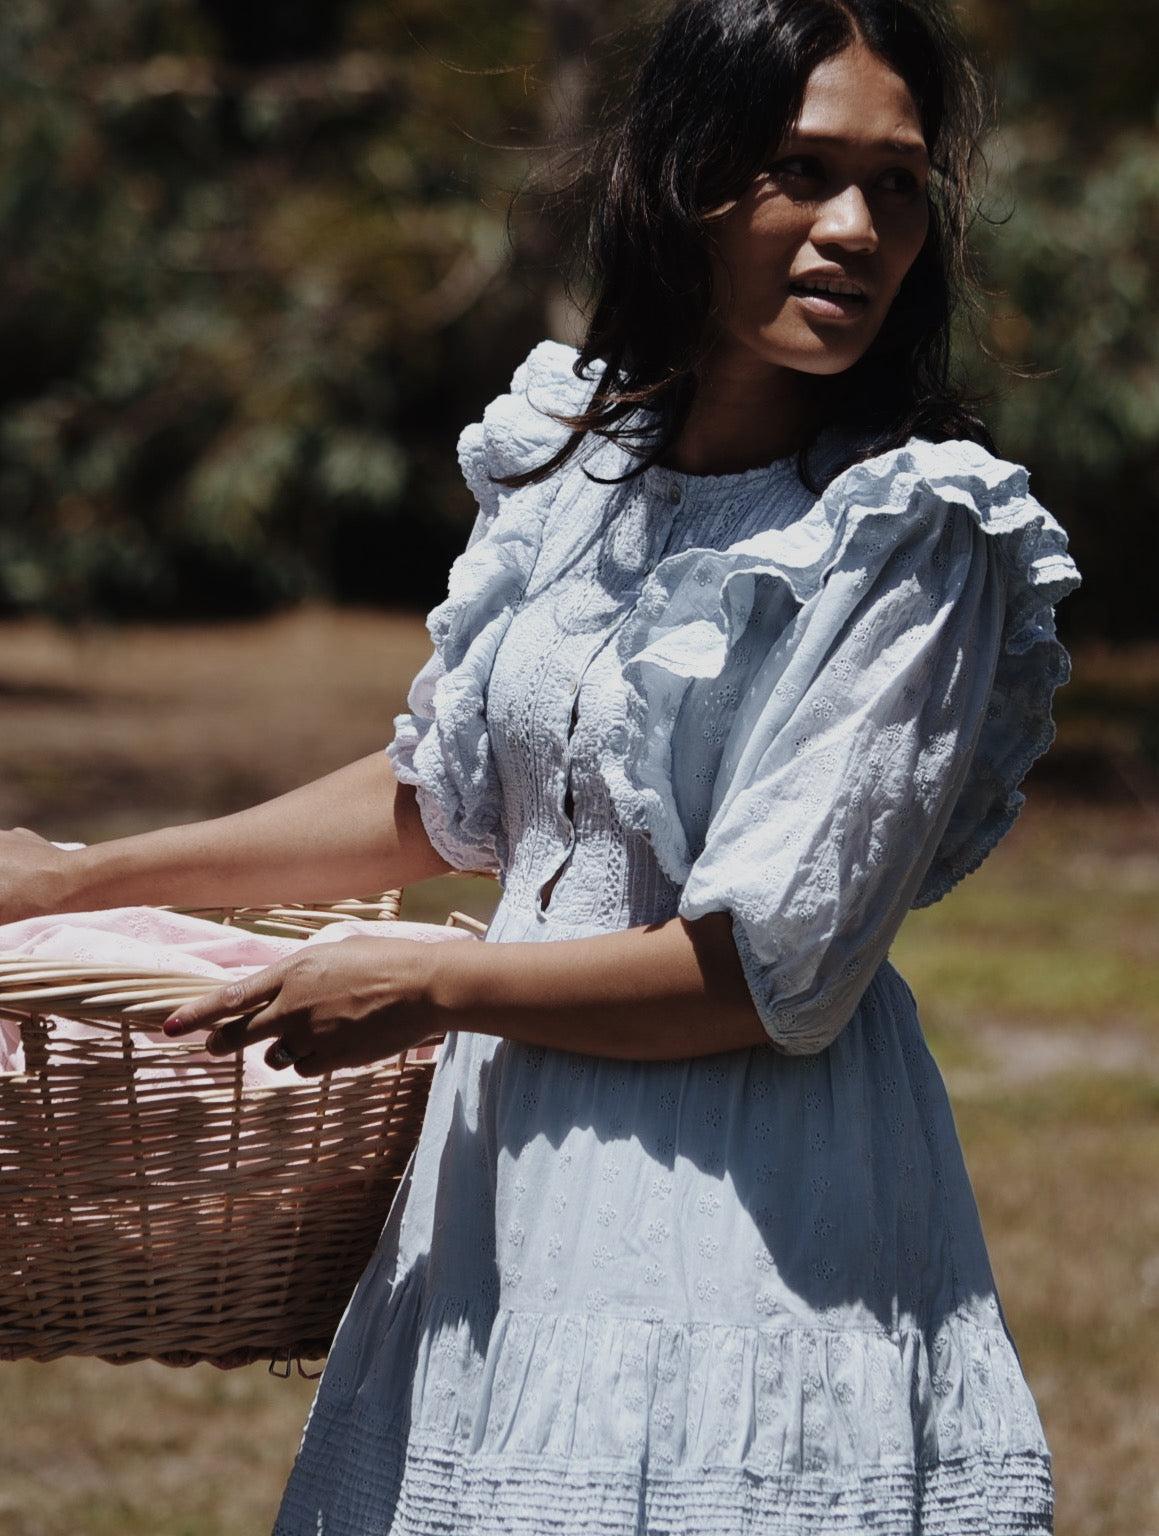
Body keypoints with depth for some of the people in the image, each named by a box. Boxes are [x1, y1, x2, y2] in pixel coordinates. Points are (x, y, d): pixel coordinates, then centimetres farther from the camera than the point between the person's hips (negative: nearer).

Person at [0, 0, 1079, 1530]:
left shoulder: (916, 533, -13)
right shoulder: (571, 461, 5)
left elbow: (776, 976, -15)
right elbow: (449, 795, 19)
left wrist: (425, 986, -8)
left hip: (756, 1222, -6)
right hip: (510, 1170, 6)